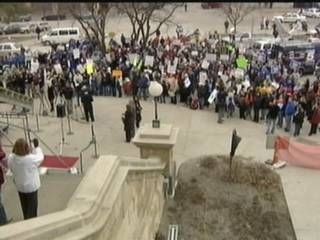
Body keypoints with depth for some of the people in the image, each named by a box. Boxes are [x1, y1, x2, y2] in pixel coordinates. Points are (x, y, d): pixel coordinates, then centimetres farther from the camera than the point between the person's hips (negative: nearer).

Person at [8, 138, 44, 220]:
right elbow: (40, 157, -9)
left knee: (24, 206, 25)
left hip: (19, 186, 5)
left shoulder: (11, 158, -16)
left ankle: (26, 220, 44)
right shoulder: (31, 159, -29)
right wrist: (37, 147, 5)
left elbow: (11, 169, 1)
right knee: (32, 207, 11)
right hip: (31, 186, -5)